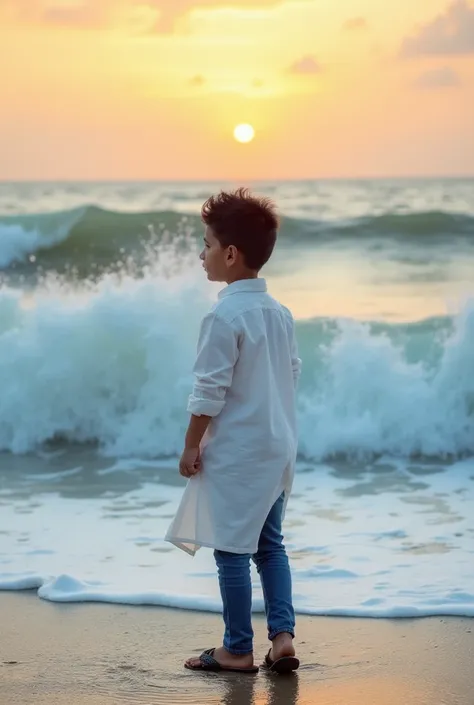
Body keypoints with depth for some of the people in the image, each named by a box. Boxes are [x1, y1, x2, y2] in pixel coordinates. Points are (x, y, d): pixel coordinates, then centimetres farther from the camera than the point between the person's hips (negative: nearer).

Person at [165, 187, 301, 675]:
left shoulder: (224, 316, -17)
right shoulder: (280, 313, 7)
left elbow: (209, 392, -17)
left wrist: (191, 447, -8)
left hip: (236, 452, -8)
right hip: (279, 446, 8)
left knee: (232, 550, 1)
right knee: (270, 543, 15)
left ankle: (238, 650, 8)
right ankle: (282, 636, 8)